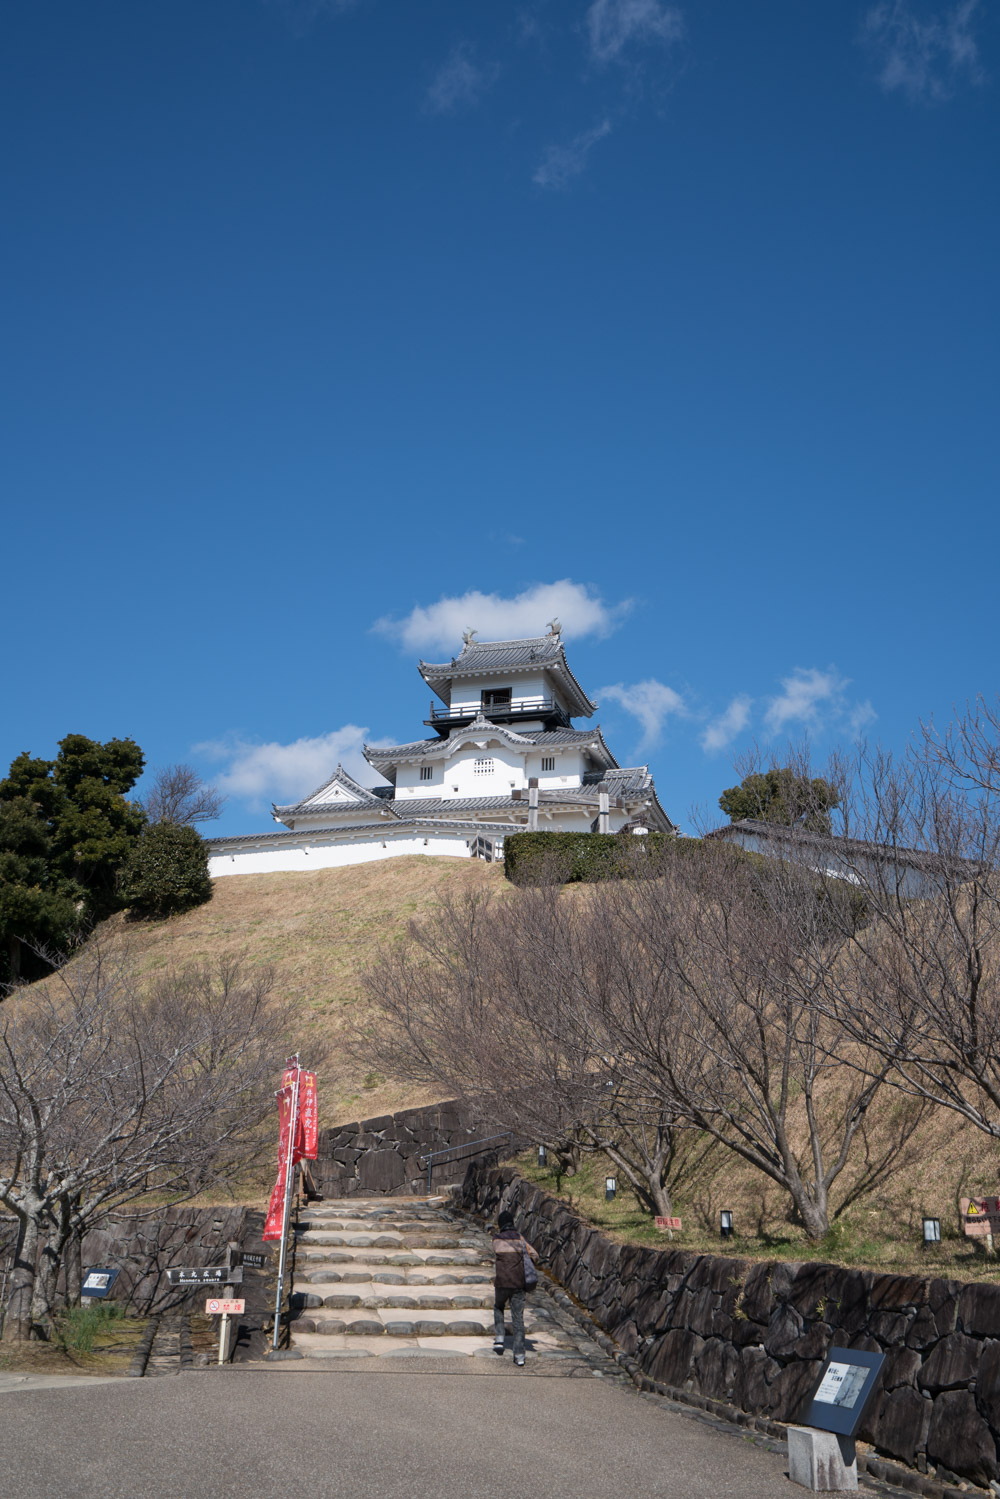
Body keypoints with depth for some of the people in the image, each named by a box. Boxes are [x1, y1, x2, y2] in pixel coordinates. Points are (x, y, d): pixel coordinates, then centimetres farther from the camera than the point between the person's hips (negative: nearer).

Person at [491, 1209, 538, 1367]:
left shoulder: (496, 1239, 0)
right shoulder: (520, 1237, 5)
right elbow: (534, 1255, 6)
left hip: (503, 1283, -1)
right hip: (519, 1283, 1)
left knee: (498, 1307, 28)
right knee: (518, 1319, 8)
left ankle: (499, 1339, 14)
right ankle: (519, 1356, 5)